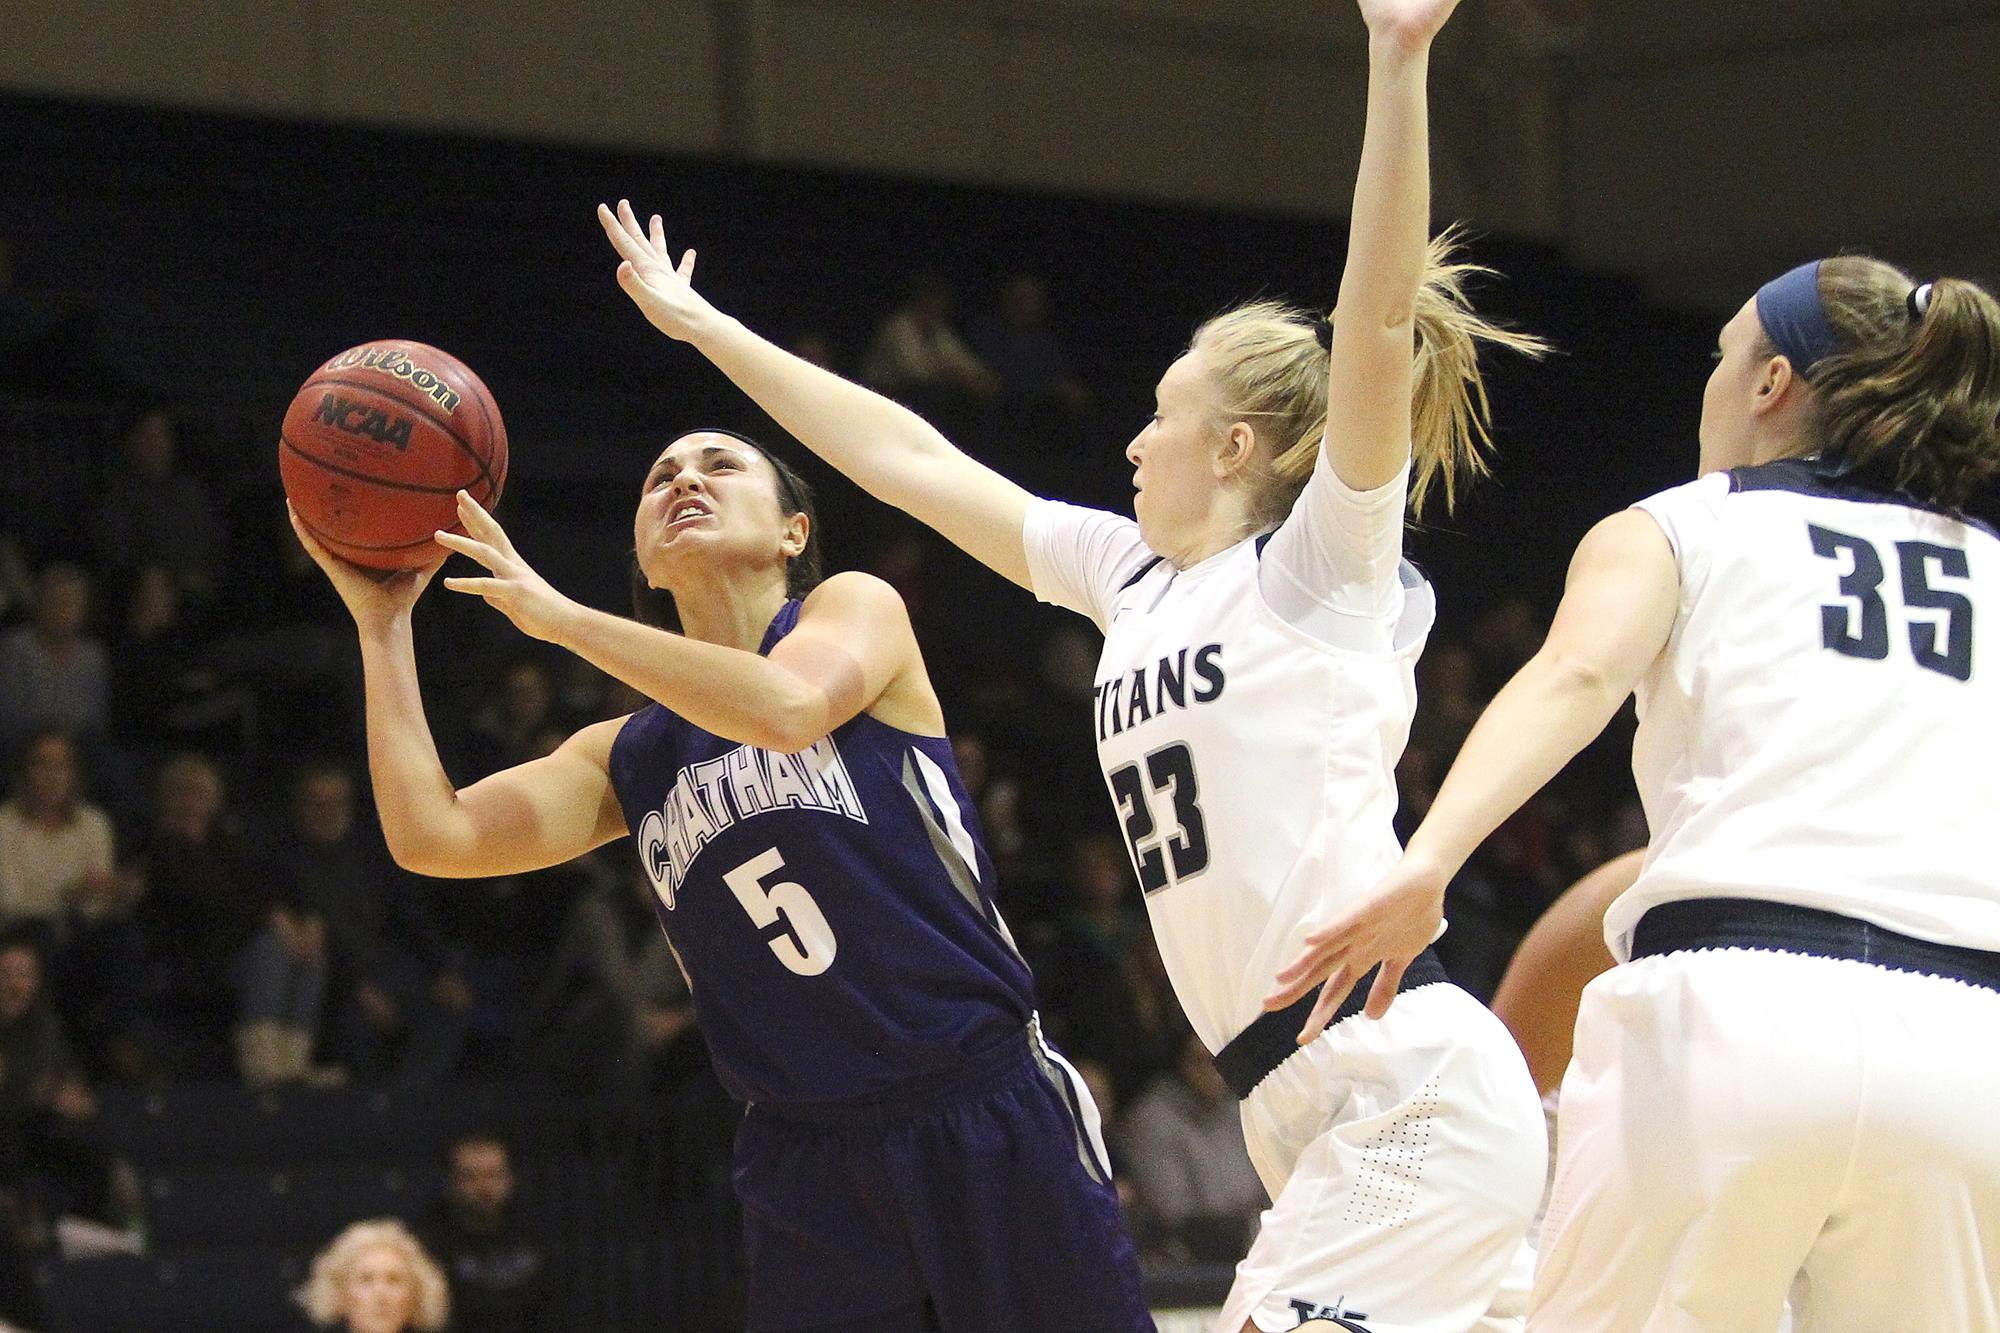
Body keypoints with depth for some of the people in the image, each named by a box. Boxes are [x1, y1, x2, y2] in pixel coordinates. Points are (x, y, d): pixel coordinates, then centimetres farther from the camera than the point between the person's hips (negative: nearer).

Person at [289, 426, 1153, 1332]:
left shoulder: (857, 608, 2)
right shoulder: (628, 757, 13)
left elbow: (787, 708, -21)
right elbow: (434, 837, 1)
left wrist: (556, 615, -16)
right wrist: (382, 623, 0)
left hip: (989, 1121, -4)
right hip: (809, 1164, 4)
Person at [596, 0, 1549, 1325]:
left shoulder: (1321, 568, -2)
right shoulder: (1132, 575, 18)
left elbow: (1379, 323, -16)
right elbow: (908, 458, 24)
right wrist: (706, 329, 29)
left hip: (1415, 1081, -8)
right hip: (1313, 1115, 8)